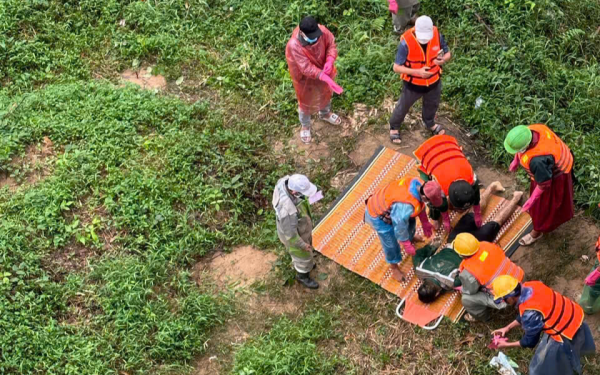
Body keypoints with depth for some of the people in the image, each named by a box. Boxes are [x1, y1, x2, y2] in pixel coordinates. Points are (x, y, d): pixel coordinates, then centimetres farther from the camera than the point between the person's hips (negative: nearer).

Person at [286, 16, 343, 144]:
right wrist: (327, 78, -47)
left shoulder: (321, 30, -28)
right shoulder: (294, 46, -41)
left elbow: (331, 44, -12)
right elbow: (307, 68, -39)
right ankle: (305, 126, 52)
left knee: (325, 93, 32)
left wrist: (330, 61, -32)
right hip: (305, 78, -5)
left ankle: (325, 114, 66)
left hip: (323, 71, 5)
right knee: (306, 101, 21)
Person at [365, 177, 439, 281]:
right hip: (378, 216, -8)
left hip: (384, 201, 8)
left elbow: (420, 203, 3)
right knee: (391, 244, 4)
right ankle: (394, 267, 32)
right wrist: (407, 246, -12)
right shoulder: (405, 207, -43)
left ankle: (410, 237, 59)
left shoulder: (418, 184, -20)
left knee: (410, 220, 26)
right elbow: (400, 226, -27)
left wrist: (425, 222, 14)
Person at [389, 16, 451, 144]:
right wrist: (417, 71, -40)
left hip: (434, 81, 4)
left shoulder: (437, 36, -22)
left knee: (432, 105, 30)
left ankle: (429, 123, 62)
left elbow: (447, 53, -6)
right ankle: (394, 126, 51)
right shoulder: (406, 43, -33)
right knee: (403, 106, 22)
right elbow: (396, 67, -27)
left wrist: (443, 59, -31)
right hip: (413, 84, -4)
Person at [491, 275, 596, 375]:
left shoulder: (531, 313, -35)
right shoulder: (529, 286, -12)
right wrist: (508, 327, 8)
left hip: (566, 332, -8)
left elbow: (530, 341, -18)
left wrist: (507, 345, -6)